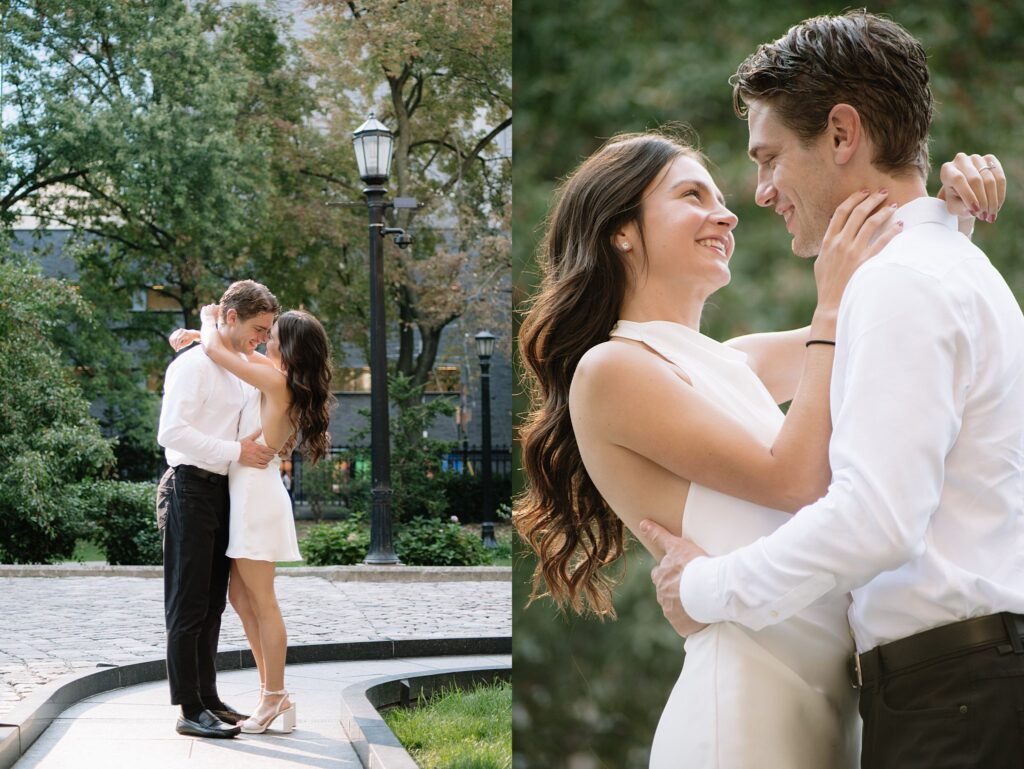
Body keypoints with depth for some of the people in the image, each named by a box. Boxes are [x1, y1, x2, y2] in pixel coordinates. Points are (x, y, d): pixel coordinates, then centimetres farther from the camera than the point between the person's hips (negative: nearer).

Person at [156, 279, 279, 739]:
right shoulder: (194, 364, -11)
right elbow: (172, 432, -21)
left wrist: (265, 449, 10)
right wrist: (236, 452, -21)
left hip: (220, 490, 9)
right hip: (192, 489, -9)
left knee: (212, 605, 14)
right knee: (189, 606, -6)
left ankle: (208, 699, 22)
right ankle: (190, 711, -4)